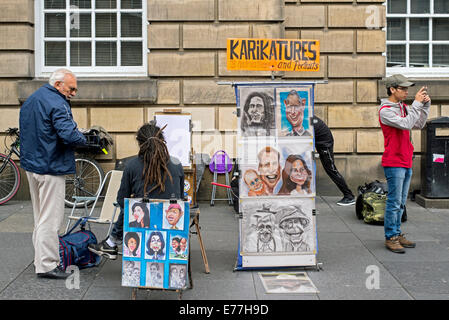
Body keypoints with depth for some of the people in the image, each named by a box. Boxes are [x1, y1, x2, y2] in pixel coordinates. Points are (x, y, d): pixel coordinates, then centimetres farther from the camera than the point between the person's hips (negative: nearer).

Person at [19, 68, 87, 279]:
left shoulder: (30, 100, 15)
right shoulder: (56, 104, -17)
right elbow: (69, 135, -28)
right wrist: (83, 139, -8)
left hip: (31, 165, 10)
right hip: (50, 167, -10)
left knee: (40, 216, 18)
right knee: (50, 218, -4)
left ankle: (41, 259, 27)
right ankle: (47, 265, 2)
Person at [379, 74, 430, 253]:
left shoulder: (404, 107, 15)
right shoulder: (385, 110, -12)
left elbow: (419, 125, 16)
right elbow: (406, 124, -22)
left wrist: (425, 105, 6)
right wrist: (416, 103, -17)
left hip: (406, 162, 9)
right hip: (393, 163, -8)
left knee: (400, 202, 13)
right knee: (394, 201, -5)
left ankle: (397, 234, 21)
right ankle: (391, 238, 2)